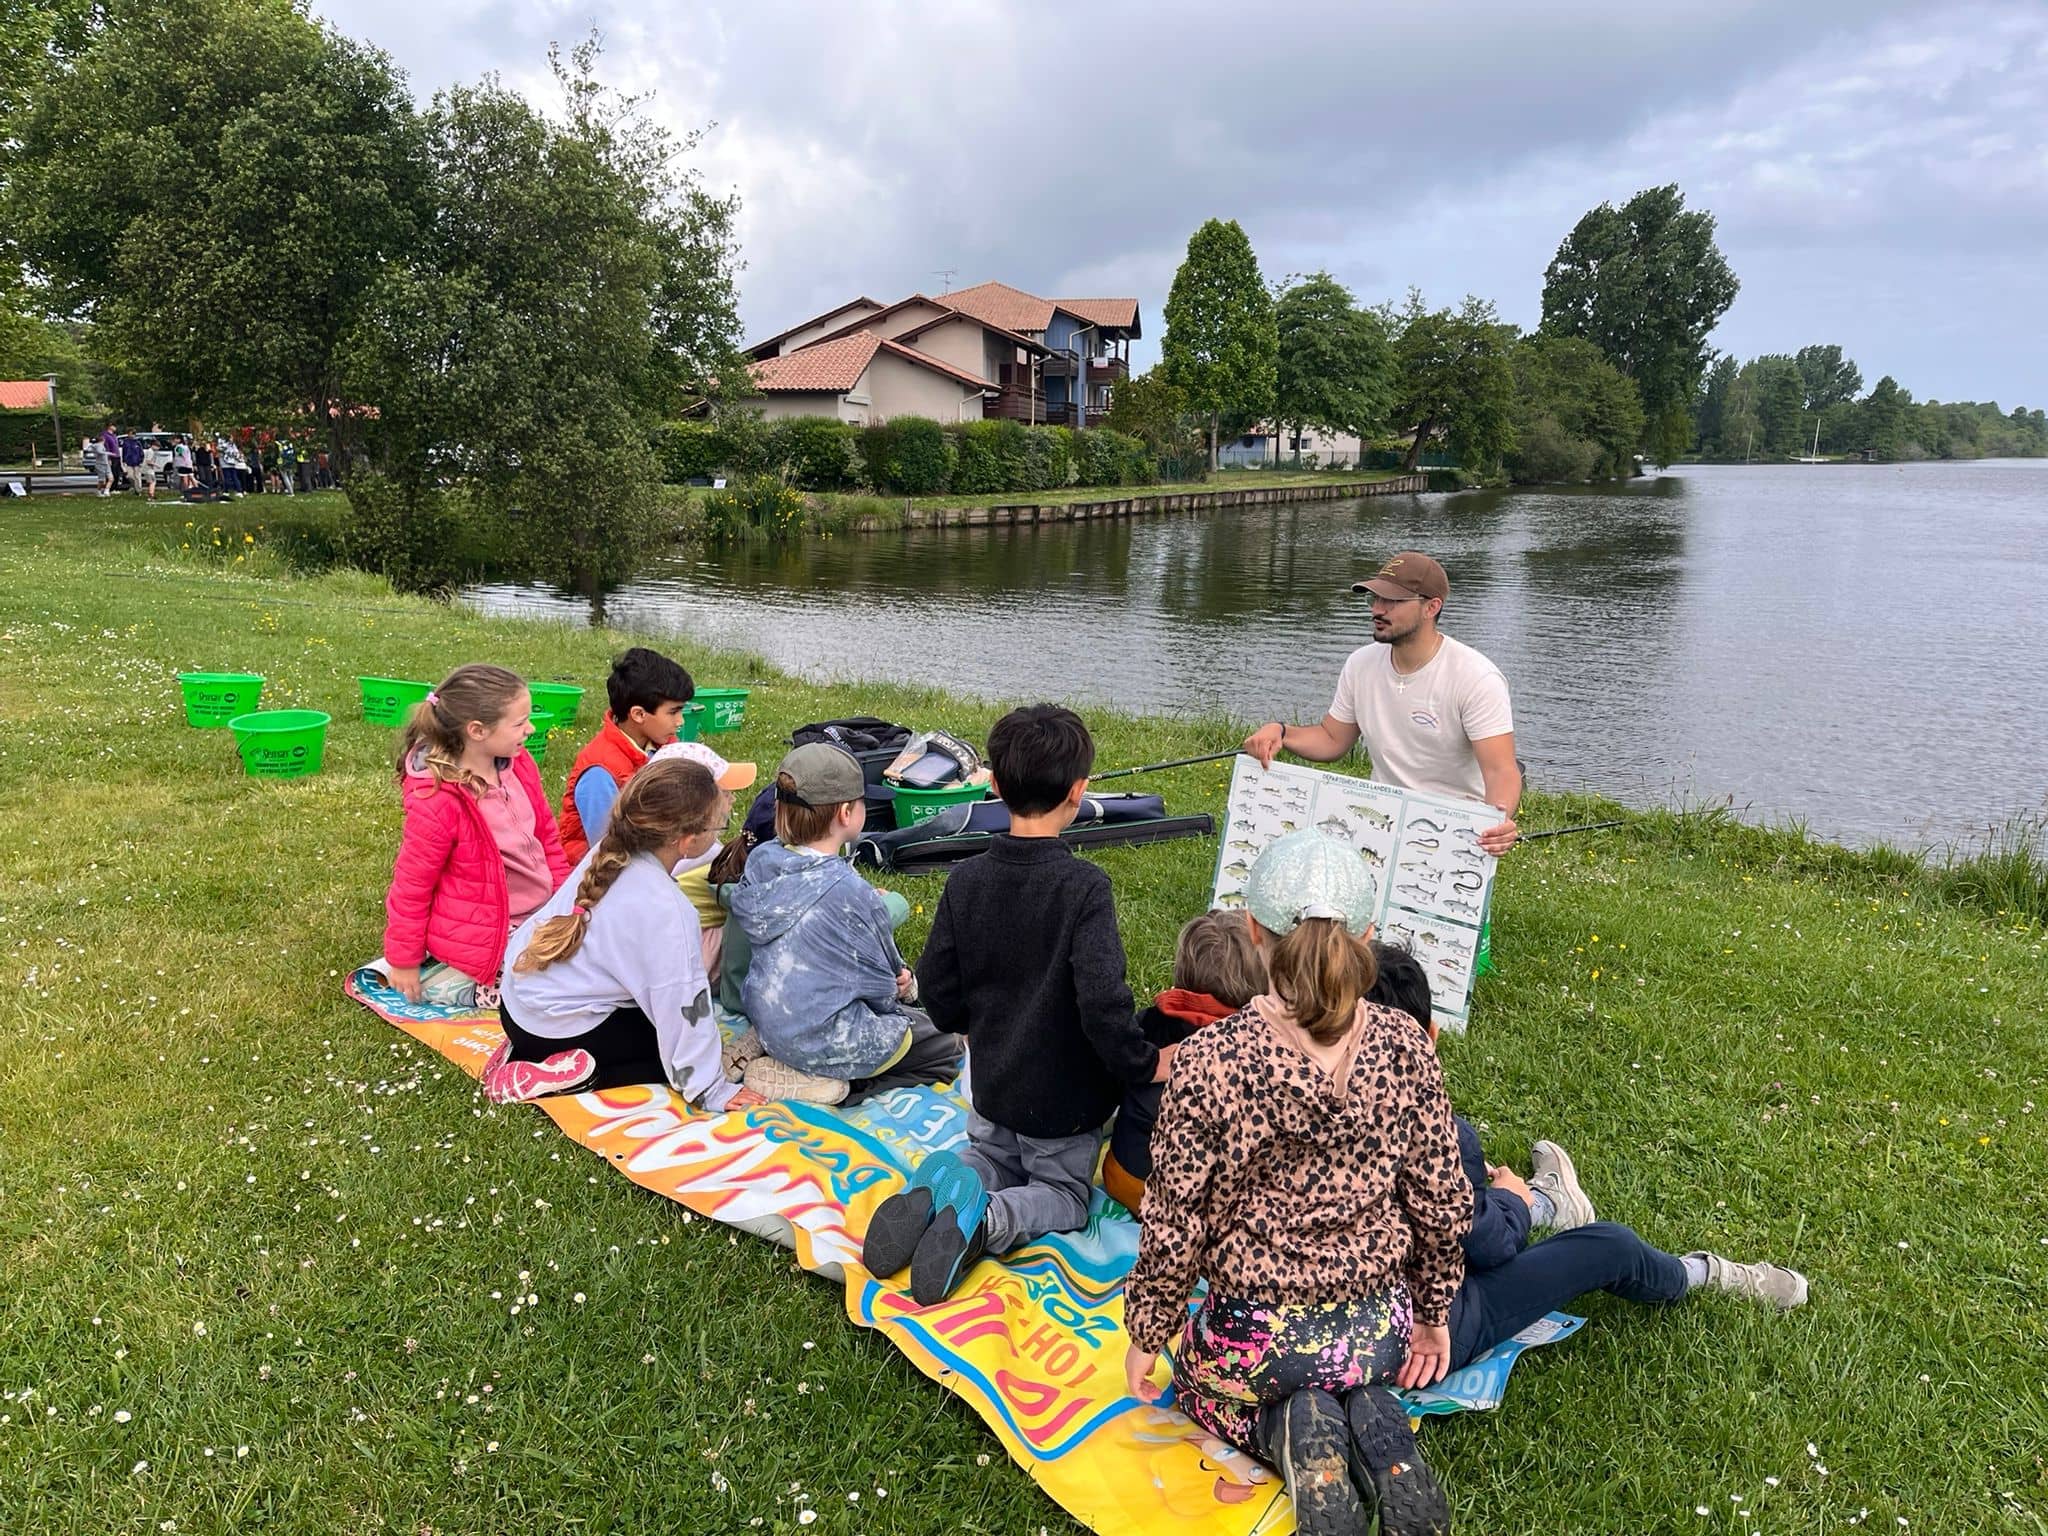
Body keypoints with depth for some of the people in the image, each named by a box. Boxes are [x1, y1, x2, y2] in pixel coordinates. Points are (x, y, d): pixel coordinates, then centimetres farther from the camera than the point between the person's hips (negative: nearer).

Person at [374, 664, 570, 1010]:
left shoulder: (517, 765, -6)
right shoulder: (437, 802, -27)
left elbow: (547, 835, 9)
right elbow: (412, 883, -16)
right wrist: (404, 961, -7)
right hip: (486, 937, -8)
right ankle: (450, 979, 5)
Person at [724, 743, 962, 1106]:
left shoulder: (761, 860, -7)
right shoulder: (850, 892, -26)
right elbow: (883, 986, -11)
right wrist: (903, 986, 11)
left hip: (767, 1020, 8)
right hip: (828, 1041, -8)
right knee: (947, 1049, 13)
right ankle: (829, 1082, -4)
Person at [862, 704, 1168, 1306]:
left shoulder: (967, 880, -9)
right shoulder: (1084, 887, -25)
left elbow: (936, 990, -2)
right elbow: (1102, 1002, -30)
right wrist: (1145, 1064, -13)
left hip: (991, 1082, 4)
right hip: (1064, 1097, -4)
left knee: (992, 1160, 30)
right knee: (1064, 1194, 20)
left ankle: (936, 1188, -4)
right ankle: (986, 1221, -12)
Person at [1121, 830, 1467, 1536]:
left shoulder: (1210, 1059, -24)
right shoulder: (1403, 1043, -14)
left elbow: (1174, 1223, -16)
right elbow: (1442, 1201, -5)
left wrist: (1147, 1335, 2)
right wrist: (1434, 1311, 13)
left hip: (1255, 1334, -3)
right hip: (1380, 1329, 3)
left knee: (1204, 1387, 33)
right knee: (1349, 1380, 39)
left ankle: (1292, 1432, 0)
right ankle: (1373, 1423, 4)